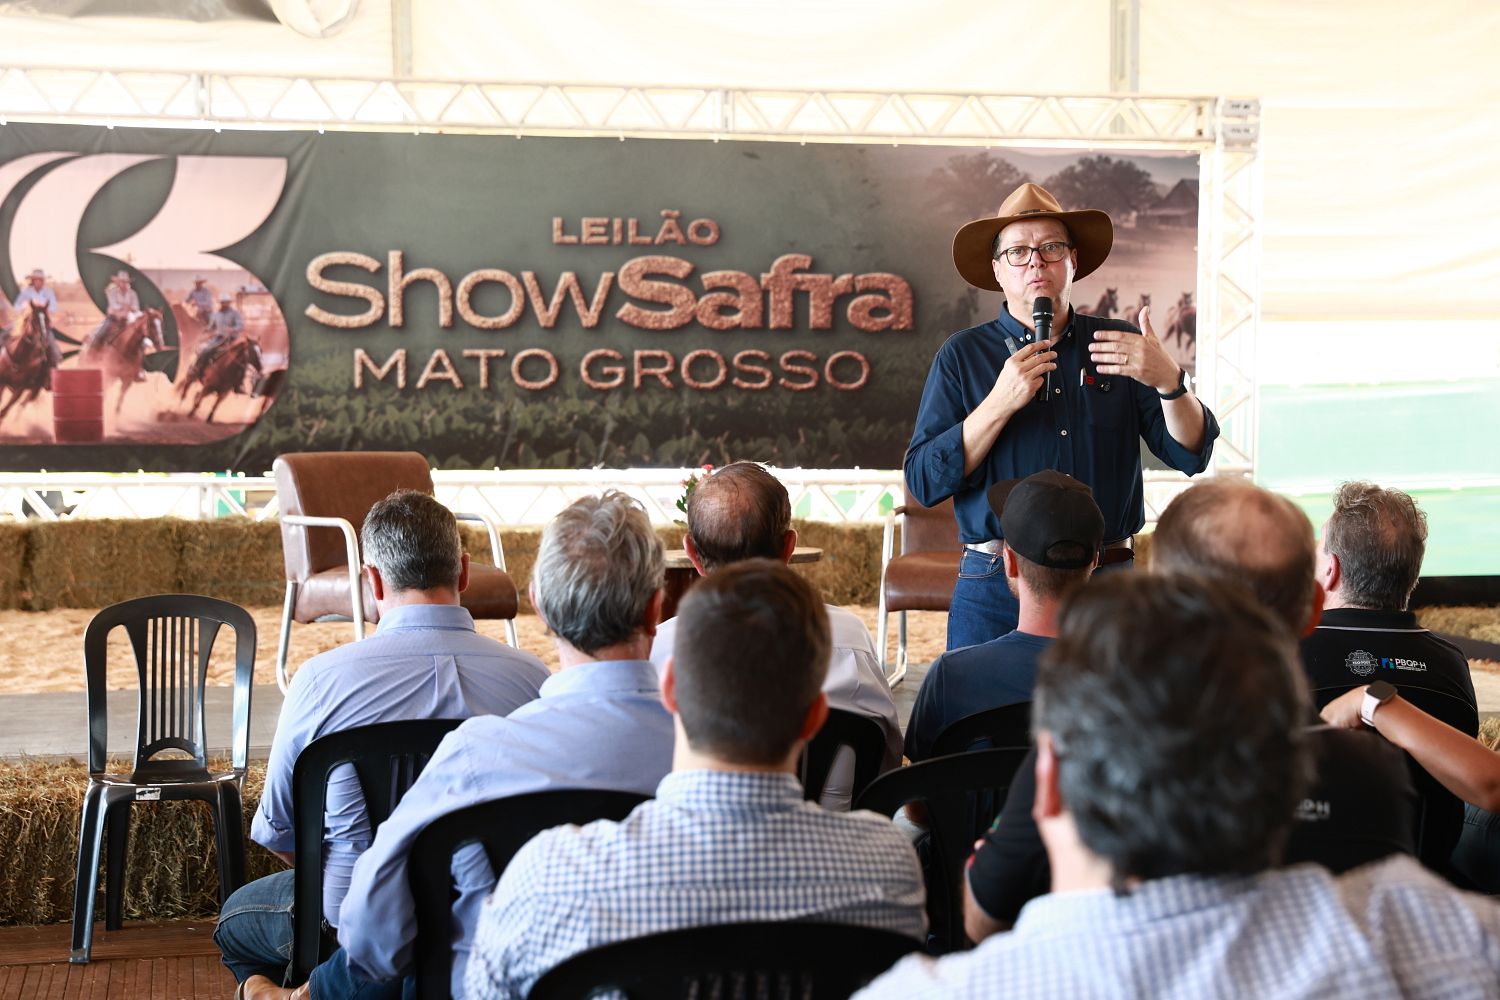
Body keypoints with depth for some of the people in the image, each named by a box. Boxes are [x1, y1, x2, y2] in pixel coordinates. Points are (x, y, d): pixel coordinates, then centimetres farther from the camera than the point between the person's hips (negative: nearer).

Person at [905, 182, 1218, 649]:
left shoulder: (1120, 346, 8)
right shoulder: (963, 355, 4)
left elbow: (1191, 456, 2)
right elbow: (924, 482, -4)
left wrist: (1169, 380, -16)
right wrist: (999, 404, -15)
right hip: (996, 592, -1)